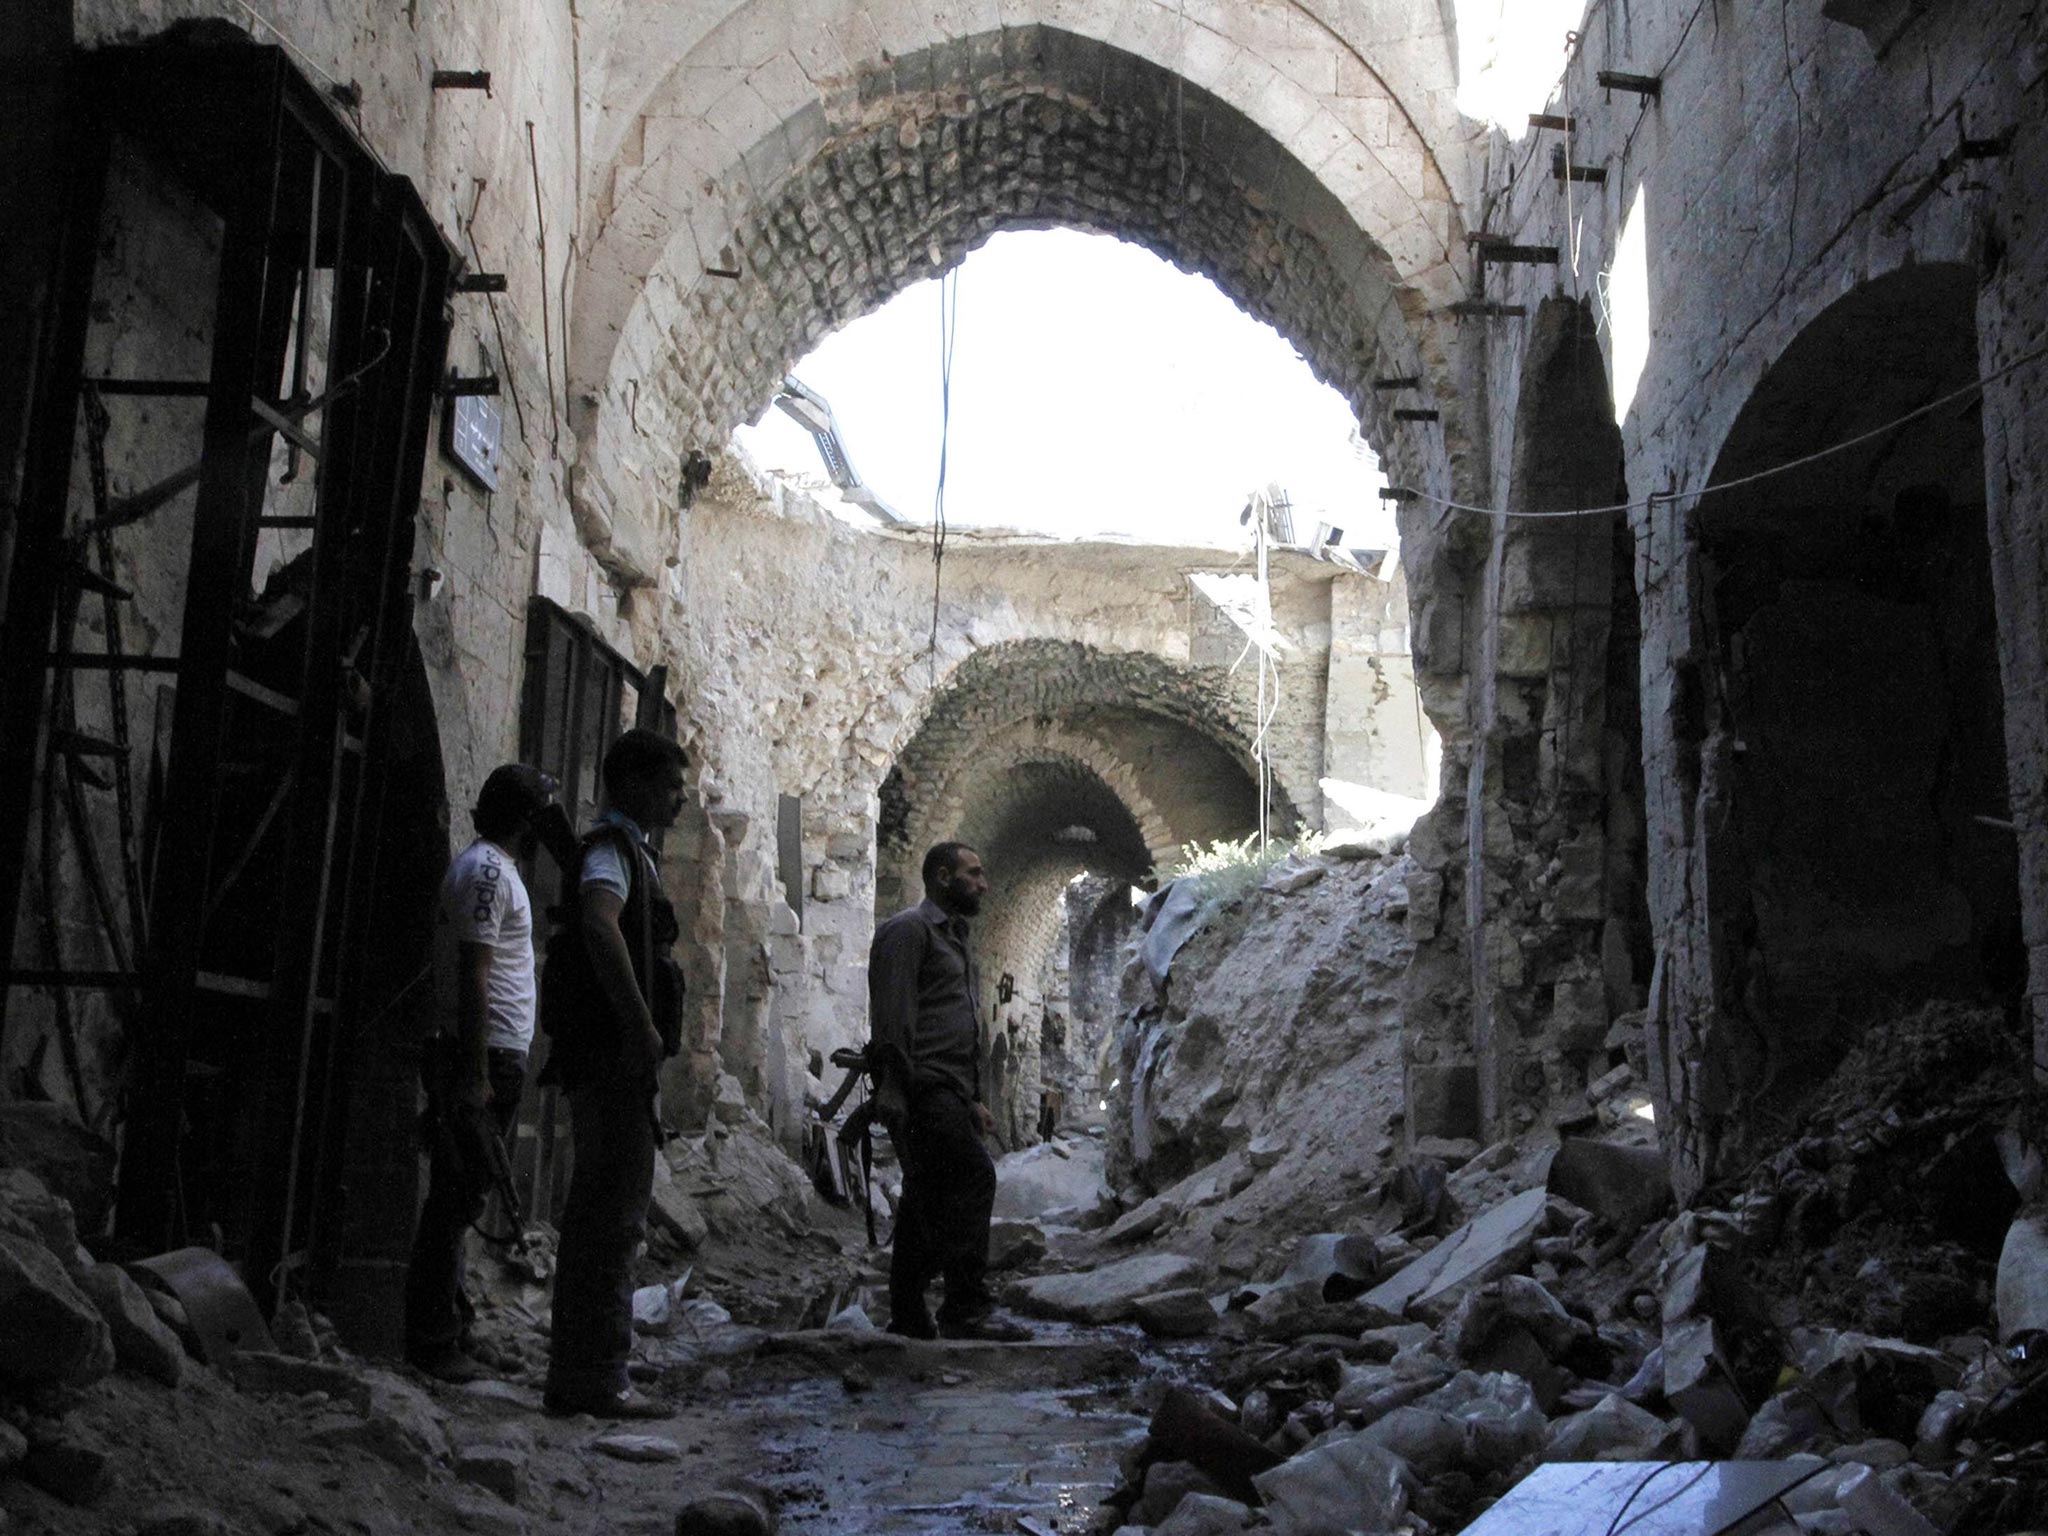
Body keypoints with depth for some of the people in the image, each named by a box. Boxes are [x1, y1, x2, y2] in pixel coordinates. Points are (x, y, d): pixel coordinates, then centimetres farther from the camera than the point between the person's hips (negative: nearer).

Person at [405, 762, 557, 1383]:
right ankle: (434, 1338, -4)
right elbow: (472, 974, -19)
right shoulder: (486, 870, -11)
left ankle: (442, 1331, 18)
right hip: (484, 1055, -10)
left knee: (458, 1196, 12)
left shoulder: (495, 867, 20)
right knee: (457, 1196, -7)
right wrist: (476, 1074, -23)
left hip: (492, 1057, 10)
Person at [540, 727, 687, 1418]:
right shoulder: (614, 845, -10)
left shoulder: (622, 847, 22)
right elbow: (600, 925, -30)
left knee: (603, 1212, 13)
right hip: (615, 1056, -11)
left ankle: (580, 1376, 20)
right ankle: (595, 1379, -5)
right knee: (611, 1213, -8)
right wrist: (642, 1025, -29)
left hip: (613, 1057, 11)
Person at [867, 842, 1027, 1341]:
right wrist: (890, 1084, -22)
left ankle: (908, 1314, 11)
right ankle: (965, 1308, -20)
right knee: (973, 1174, -19)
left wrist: (973, 1100, 26)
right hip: (922, 1087, -10)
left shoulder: (953, 938, 27)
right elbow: (892, 1014, -14)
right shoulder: (908, 929, -4)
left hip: (948, 1092, 10)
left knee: (931, 1197, 7)